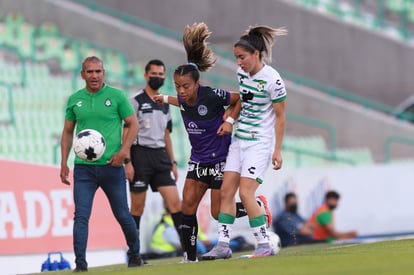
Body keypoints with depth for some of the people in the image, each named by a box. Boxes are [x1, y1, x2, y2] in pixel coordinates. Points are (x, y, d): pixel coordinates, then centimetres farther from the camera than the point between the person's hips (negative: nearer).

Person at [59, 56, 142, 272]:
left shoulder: (116, 96, -1)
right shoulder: (74, 100, 7)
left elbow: (133, 124, 1)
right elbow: (68, 132, 15)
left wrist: (123, 151, -12)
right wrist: (64, 163, 8)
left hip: (111, 165, -1)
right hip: (83, 167, 1)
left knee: (122, 215, 8)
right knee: (81, 216, -9)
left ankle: (134, 255, 27)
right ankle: (80, 263, -8)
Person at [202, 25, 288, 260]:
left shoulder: (272, 79, -16)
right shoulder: (242, 72, 5)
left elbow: (280, 117, -11)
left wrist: (277, 150, -12)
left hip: (260, 143, -8)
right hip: (239, 139, 8)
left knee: (246, 193, -15)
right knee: (226, 191, 2)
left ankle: (265, 245, -8)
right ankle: (223, 245, 6)